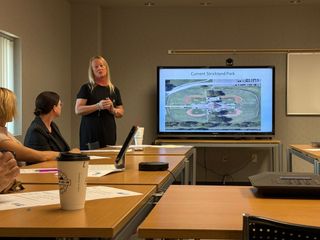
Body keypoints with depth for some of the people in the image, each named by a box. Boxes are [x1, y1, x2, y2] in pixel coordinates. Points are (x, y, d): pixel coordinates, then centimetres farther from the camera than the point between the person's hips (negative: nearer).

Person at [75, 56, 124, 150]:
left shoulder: (114, 90, 13)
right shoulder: (86, 88, 2)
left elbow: (121, 112, 15)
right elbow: (78, 110, -6)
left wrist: (112, 109, -7)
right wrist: (98, 106, -18)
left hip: (109, 133, 3)